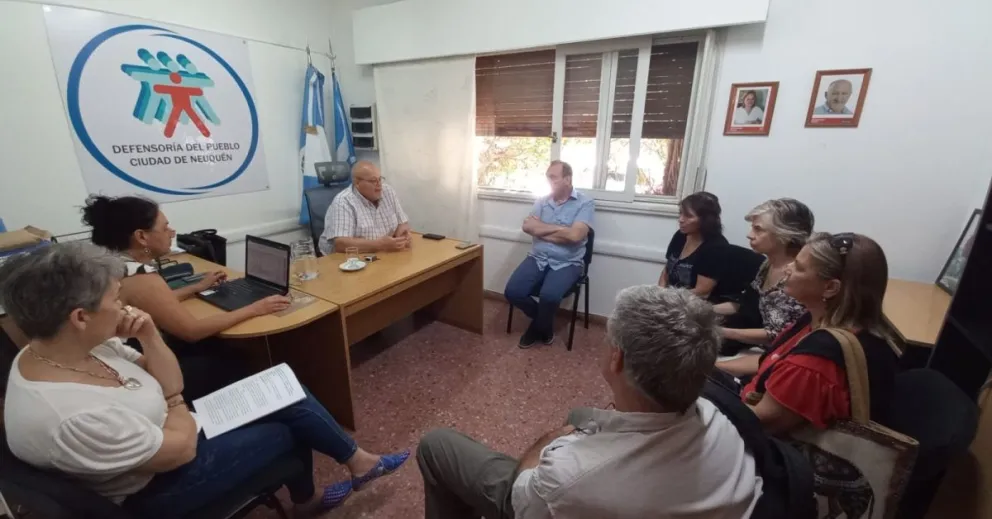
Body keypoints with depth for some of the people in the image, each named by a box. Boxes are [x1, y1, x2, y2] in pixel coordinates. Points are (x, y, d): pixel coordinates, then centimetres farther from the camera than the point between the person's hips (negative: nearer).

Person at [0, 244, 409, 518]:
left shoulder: (73, 346, -10)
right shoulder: (73, 417, -37)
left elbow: (165, 385, -3)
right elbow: (180, 448, -25)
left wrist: (151, 339, -21)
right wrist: (176, 401, -7)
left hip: (170, 429, 7)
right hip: (160, 486, -7)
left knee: (290, 399, 1)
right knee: (287, 428, 4)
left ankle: (358, 461, 21)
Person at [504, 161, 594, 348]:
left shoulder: (585, 203, -5)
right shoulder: (542, 201, 10)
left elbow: (575, 235, -19)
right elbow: (527, 227, -5)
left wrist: (542, 229, -8)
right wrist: (559, 228, -11)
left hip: (567, 263, -4)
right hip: (538, 258, 5)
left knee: (549, 295, -31)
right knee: (512, 291, -16)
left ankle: (538, 327, 5)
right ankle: (544, 322, 13)